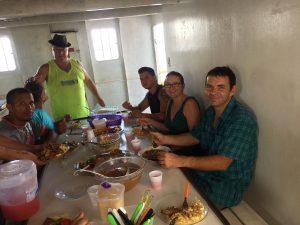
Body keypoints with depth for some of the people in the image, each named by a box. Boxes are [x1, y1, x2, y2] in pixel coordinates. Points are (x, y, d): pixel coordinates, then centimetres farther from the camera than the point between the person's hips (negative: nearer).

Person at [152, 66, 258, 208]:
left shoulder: (242, 119, -24)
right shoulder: (210, 112, 2)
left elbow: (222, 163, -30)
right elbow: (195, 137, 13)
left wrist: (181, 161, -37)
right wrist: (165, 139, -2)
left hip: (229, 184, -7)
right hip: (207, 169, 8)